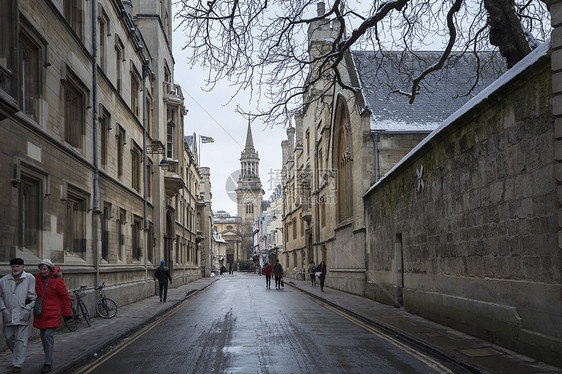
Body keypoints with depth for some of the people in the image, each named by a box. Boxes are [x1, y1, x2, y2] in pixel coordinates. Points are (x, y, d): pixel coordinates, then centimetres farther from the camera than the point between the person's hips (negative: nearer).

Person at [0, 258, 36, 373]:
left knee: (20, 339, -4)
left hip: (22, 315, -3)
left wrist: (27, 309, -8)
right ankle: (17, 356, 35)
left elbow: (33, 296, 0)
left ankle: (18, 364, 0)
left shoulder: (30, 278, 1)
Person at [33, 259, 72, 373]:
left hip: (53, 313, -6)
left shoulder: (58, 280, -10)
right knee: (43, 336, 11)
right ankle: (48, 358, 28)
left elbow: (65, 297, -5)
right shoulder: (37, 279, 4)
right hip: (41, 313, 6)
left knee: (49, 336, -12)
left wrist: (67, 313, -5)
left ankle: (47, 364, -9)